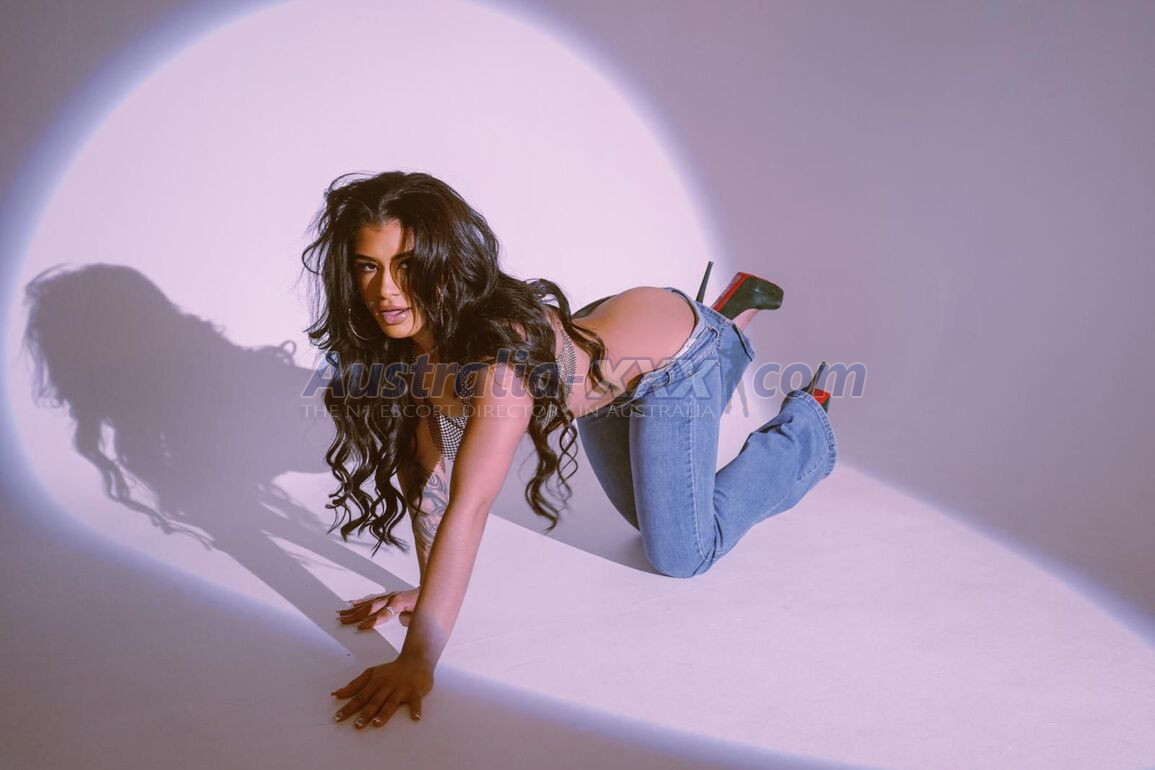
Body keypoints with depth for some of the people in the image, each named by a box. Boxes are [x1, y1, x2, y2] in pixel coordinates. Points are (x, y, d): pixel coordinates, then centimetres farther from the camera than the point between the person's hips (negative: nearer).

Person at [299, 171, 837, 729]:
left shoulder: (503, 347, -44)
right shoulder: (406, 341, -21)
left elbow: (468, 508, -49)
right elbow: (428, 467, -13)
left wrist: (418, 659, -51)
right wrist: (427, 590, -17)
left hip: (670, 351, -6)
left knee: (681, 555, 0)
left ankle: (804, 420, 21)